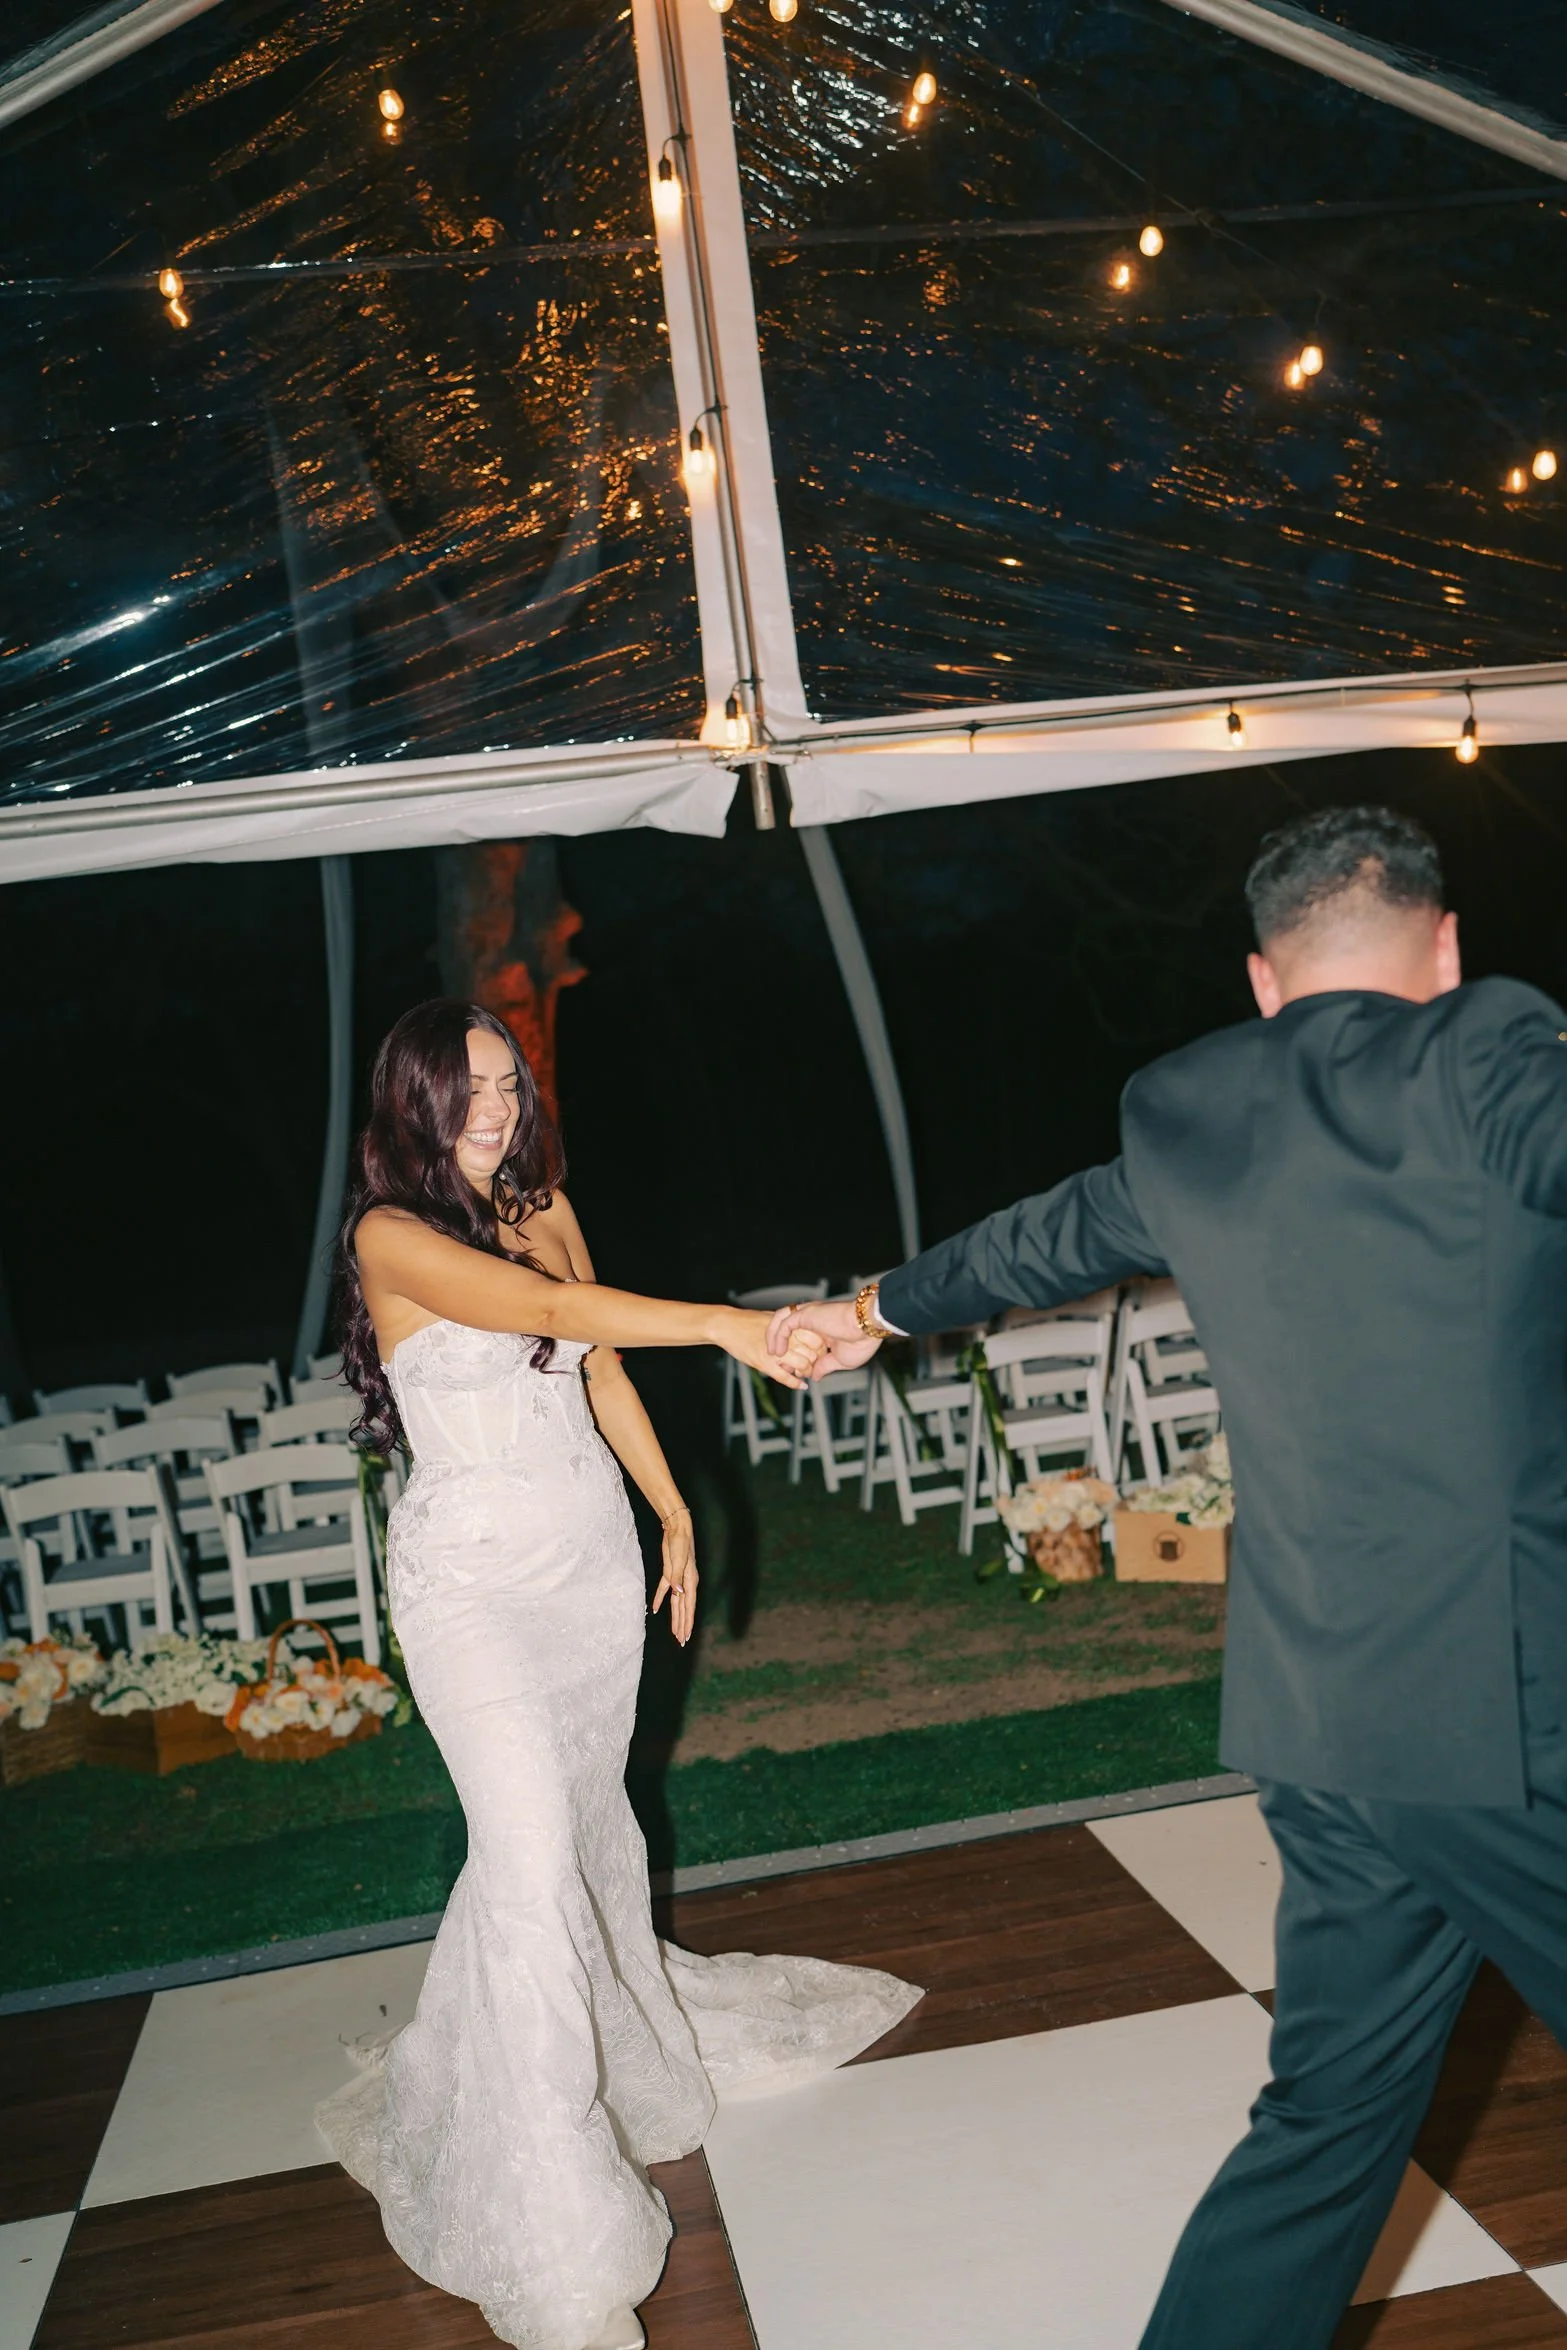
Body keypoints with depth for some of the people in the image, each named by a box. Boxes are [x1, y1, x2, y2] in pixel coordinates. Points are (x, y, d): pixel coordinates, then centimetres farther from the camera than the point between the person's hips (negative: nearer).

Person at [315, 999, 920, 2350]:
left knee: (593, 1814, 18)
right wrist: (722, 1324, -37)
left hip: (592, 1553, 6)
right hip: (474, 1576, -6)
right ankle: (549, 2222, 0)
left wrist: (673, 1509, 15)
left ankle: (625, 2028, 44)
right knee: (530, 1857, -10)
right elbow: (553, 1309, -27)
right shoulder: (392, 1235, -13)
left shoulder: (542, 1206, 7)